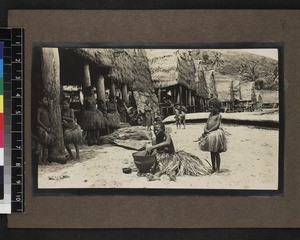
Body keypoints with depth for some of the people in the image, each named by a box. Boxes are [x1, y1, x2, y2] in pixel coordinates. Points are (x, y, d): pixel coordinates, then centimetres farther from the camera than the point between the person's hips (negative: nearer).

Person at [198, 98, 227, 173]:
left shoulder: (219, 115, -5)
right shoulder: (210, 114, 16)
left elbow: (217, 125, -13)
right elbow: (206, 123, 12)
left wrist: (209, 130, -17)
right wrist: (205, 130, -8)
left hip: (216, 133, -7)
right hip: (209, 134, 7)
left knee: (216, 153, -1)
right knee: (211, 153, 12)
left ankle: (218, 168, 5)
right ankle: (213, 168, 20)